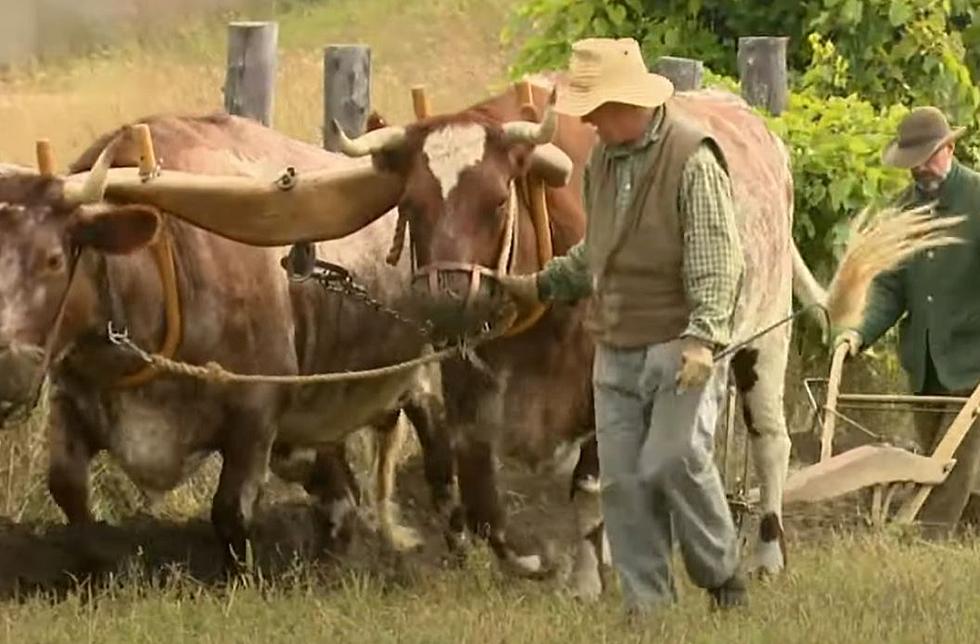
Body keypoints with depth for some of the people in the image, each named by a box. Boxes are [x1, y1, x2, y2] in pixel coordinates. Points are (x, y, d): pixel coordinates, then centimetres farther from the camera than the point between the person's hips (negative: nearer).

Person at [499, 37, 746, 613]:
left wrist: (704, 337, -26)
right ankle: (648, 605, 6)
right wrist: (543, 285, 25)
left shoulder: (692, 158, -12)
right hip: (617, 350, 7)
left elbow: (717, 260, -17)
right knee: (622, 479, 1)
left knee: (674, 460, -18)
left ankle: (723, 576, 3)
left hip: (681, 347, -7)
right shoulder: (602, 161, 13)